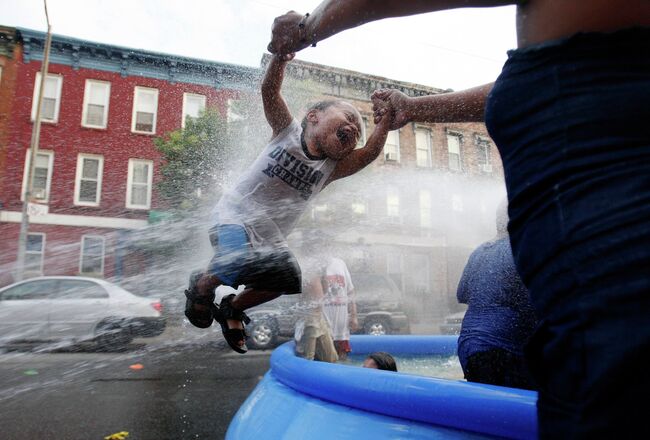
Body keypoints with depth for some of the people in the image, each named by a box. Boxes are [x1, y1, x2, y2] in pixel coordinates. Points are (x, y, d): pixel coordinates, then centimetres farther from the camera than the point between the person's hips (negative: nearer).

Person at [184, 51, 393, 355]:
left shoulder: (330, 169, -1)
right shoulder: (288, 130, -7)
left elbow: (369, 154, -14)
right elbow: (269, 90, -20)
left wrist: (386, 120, -26)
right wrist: (281, 56, -37)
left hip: (269, 239, 6)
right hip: (234, 216, -5)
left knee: (288, 280, -2)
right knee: (243, 266, -29)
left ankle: (232, 308, 25)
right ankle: (202, 285, 6)